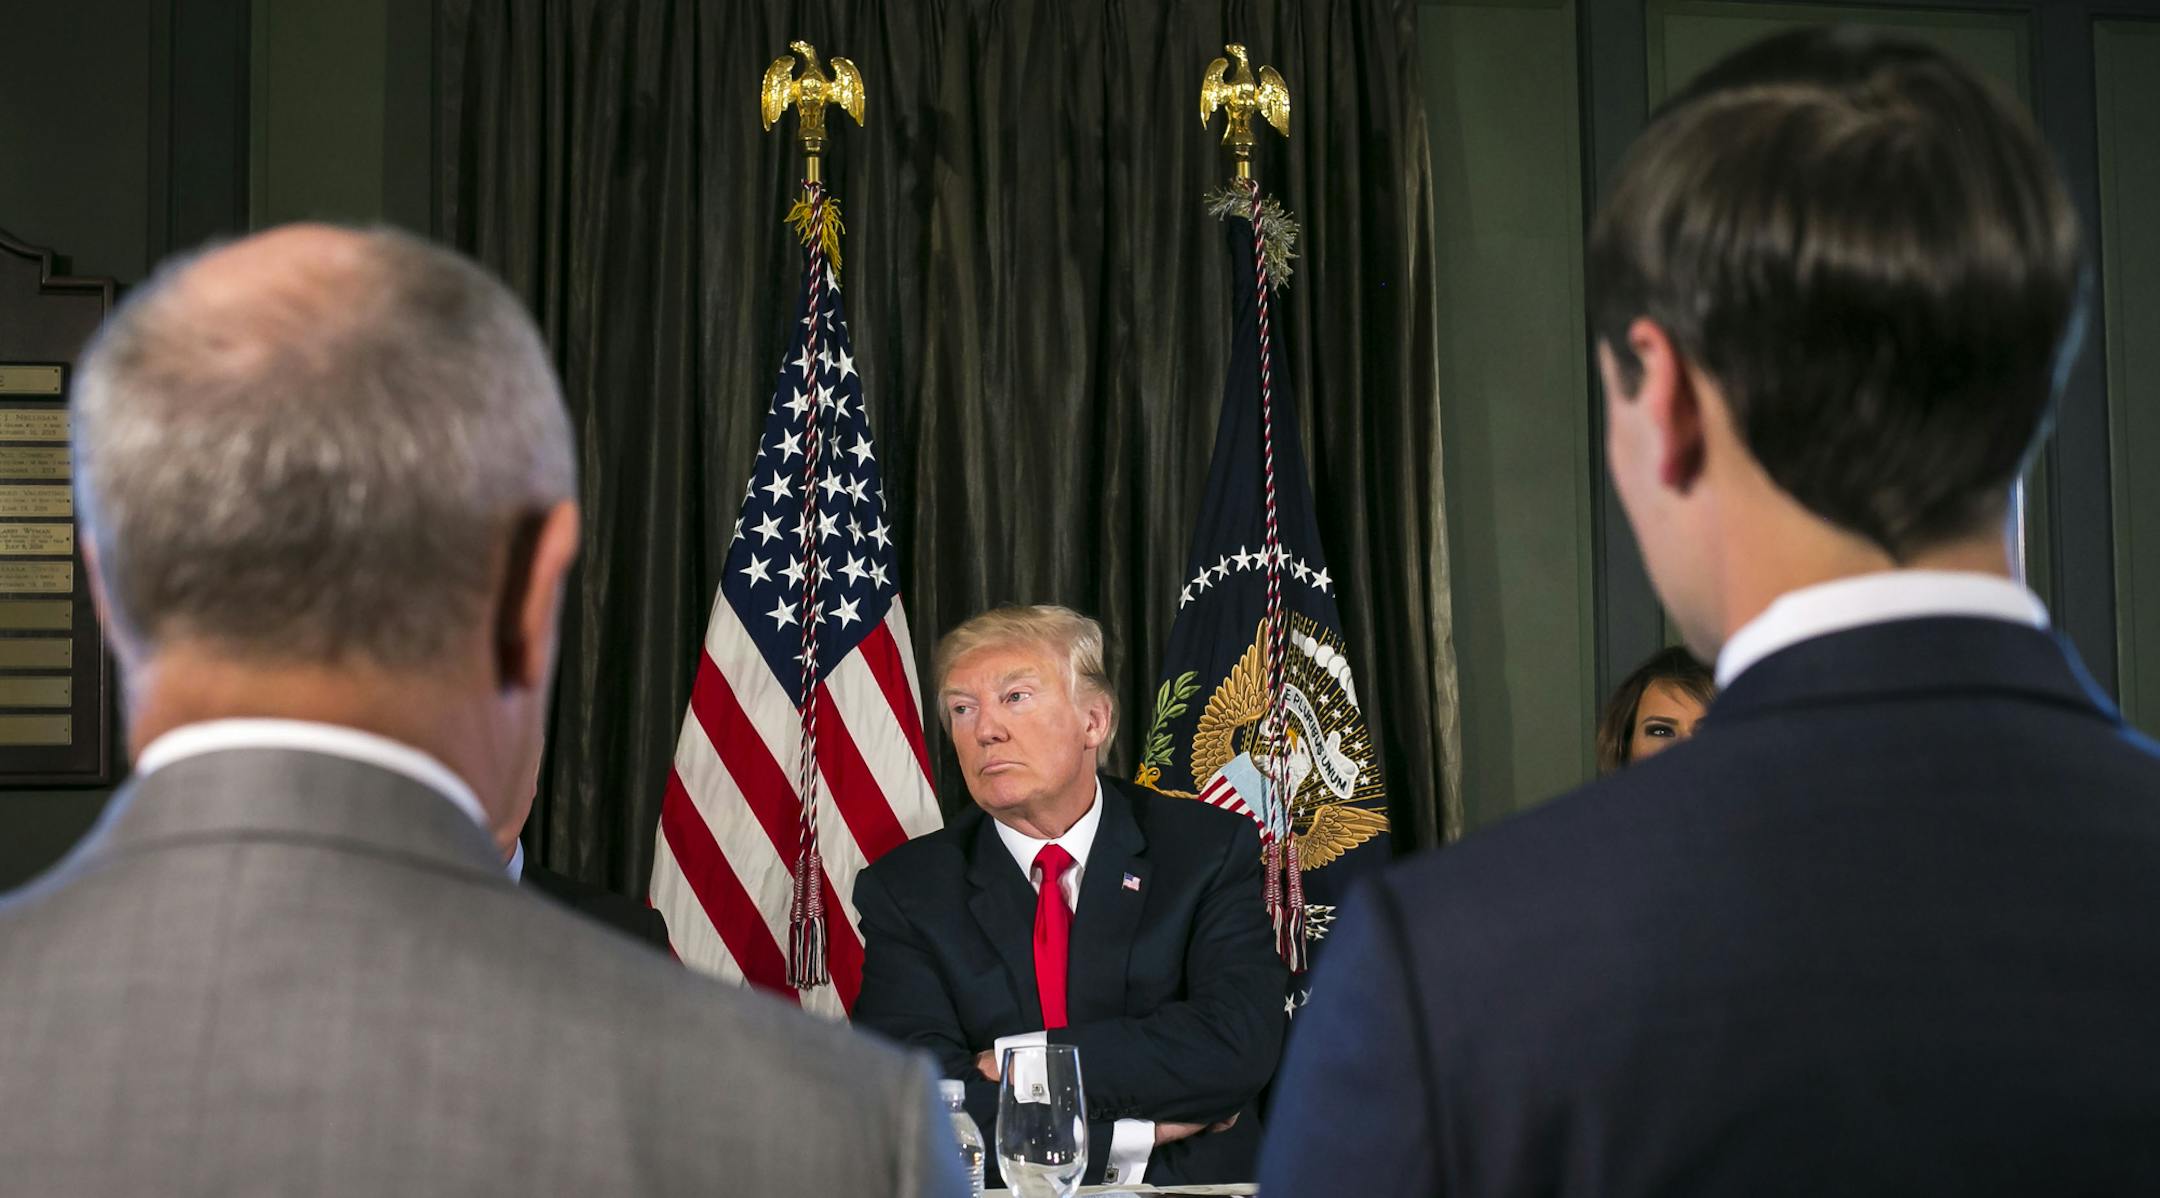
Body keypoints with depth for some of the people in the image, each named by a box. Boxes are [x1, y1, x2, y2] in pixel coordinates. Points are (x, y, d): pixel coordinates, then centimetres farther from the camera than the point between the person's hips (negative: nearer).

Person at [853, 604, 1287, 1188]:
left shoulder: (1212, 849, 2)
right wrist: (1135, 1130, -12)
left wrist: (1022, 1058, -11)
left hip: (1192, 1186, -1)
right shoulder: (903, 891, 3)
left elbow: (1238, 1046, -11)